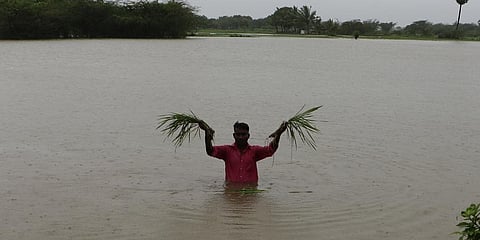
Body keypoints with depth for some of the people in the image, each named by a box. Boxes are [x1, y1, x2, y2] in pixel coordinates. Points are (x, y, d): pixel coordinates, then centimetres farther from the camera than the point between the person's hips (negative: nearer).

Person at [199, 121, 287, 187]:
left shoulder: (254, 150, 8)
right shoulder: (227, 150, 7)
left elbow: (270, 150, -6)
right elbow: (211, 151, -6)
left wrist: (277, 135, -24)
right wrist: (207, 134, -23)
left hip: (251, 188, 0)